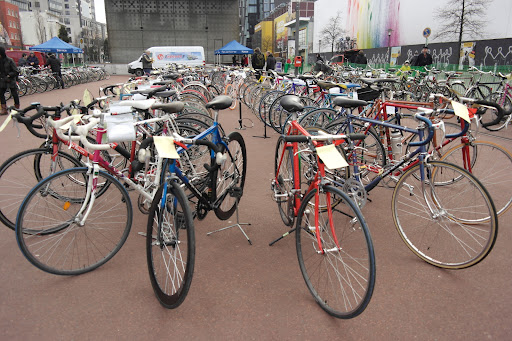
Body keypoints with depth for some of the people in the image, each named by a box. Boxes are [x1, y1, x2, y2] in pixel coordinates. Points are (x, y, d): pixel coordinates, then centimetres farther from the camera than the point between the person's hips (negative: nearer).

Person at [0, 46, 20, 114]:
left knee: (14, 94, 4)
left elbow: (16, 72, -11)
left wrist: (9, 75, -19)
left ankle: (17, 108, 19)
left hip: (10, 80, -5)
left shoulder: (10, 61, -11)